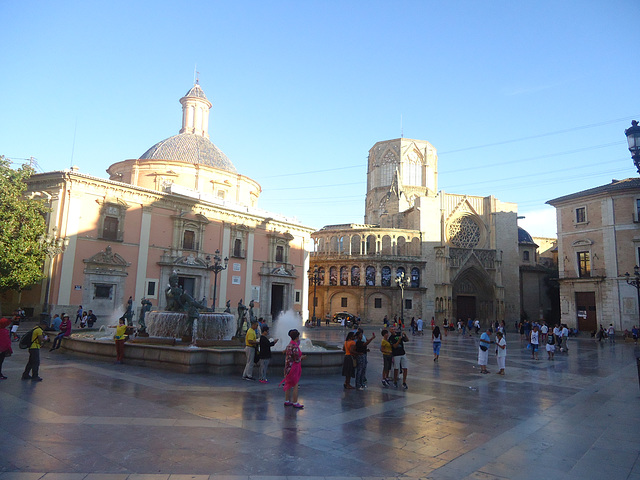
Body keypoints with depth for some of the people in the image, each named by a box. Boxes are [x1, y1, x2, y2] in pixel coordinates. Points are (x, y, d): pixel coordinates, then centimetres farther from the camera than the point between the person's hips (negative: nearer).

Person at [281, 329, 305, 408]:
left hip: (288, 366, 9)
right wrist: (301, 357, -1)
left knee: (289, 384, 15)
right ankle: (295, 403, 5)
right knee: (295, 386, -1)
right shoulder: (295, 347, -20)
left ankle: (287, 401, 22)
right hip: (294, 367, -9)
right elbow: (297, 360, -19)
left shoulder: (289, 345, 8)